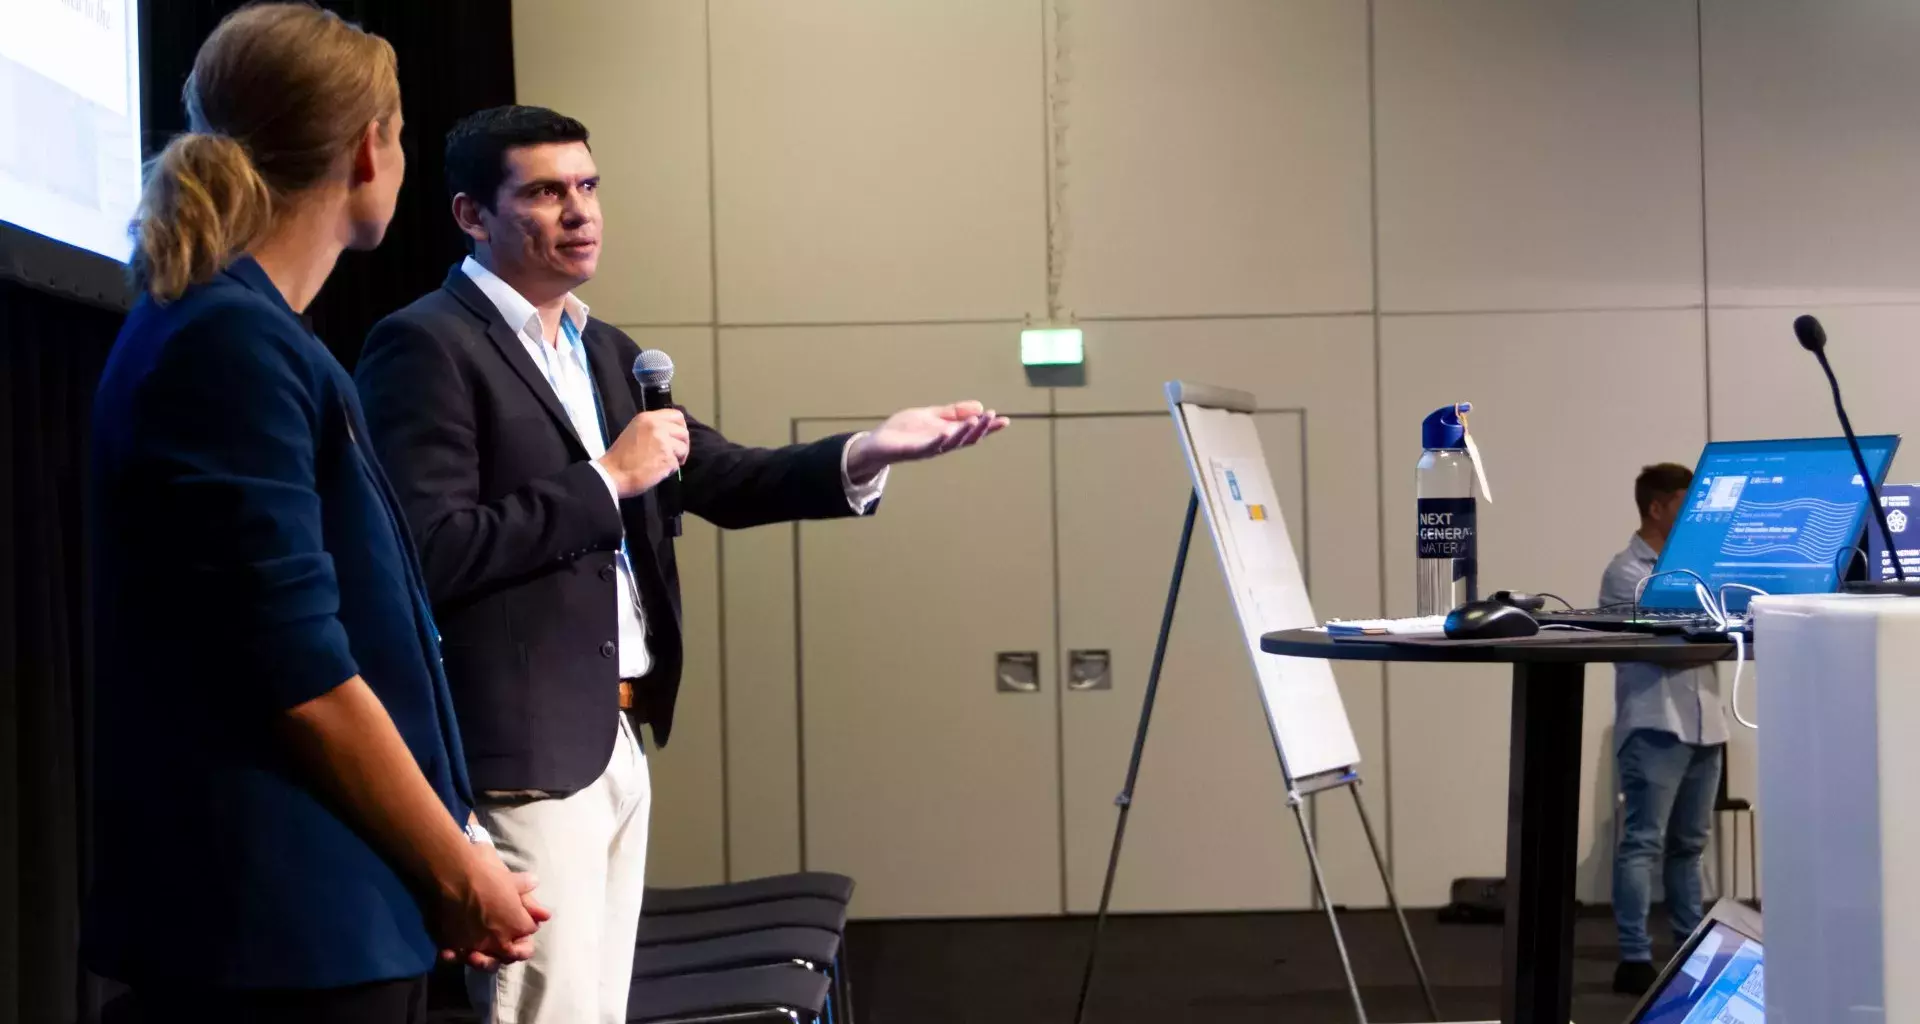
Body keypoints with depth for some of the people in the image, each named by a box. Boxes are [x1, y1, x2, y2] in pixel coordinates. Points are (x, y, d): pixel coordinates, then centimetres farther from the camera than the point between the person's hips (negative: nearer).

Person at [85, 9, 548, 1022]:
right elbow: (299, 675, -20)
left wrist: (446, 854, 15)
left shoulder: (228, 330, 13)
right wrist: (458, 873, -10)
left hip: (313, 905, 9)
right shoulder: (235, 345, -17)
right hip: (284, 919, -9)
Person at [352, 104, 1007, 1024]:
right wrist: (607, 482, -16)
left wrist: (868, 453, -3)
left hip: (615, 745, 9)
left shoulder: (605, 351, 16)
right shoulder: (426, 346, -11)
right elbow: (428, 553, -20)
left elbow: (722, 482, 12)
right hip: (523, 756, -9)